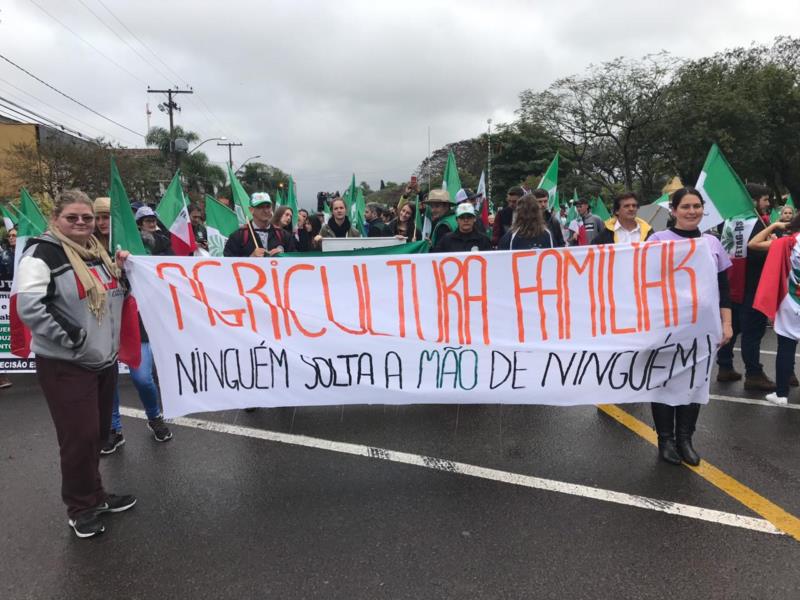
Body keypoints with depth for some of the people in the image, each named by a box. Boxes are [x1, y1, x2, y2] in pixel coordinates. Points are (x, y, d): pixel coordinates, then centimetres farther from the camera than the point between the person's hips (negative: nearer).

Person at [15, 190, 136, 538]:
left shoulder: (98, 253, 11)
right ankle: (81, 508, 20)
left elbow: (115, 295, 24)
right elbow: (28, 306, -23)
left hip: (104, 360, 7)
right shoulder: (42, 253, -13)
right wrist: (69, 338, -23)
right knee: (80, 437, 0)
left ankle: (93, 496, 34)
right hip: (65, 366, -7)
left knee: (98, 434, 16)